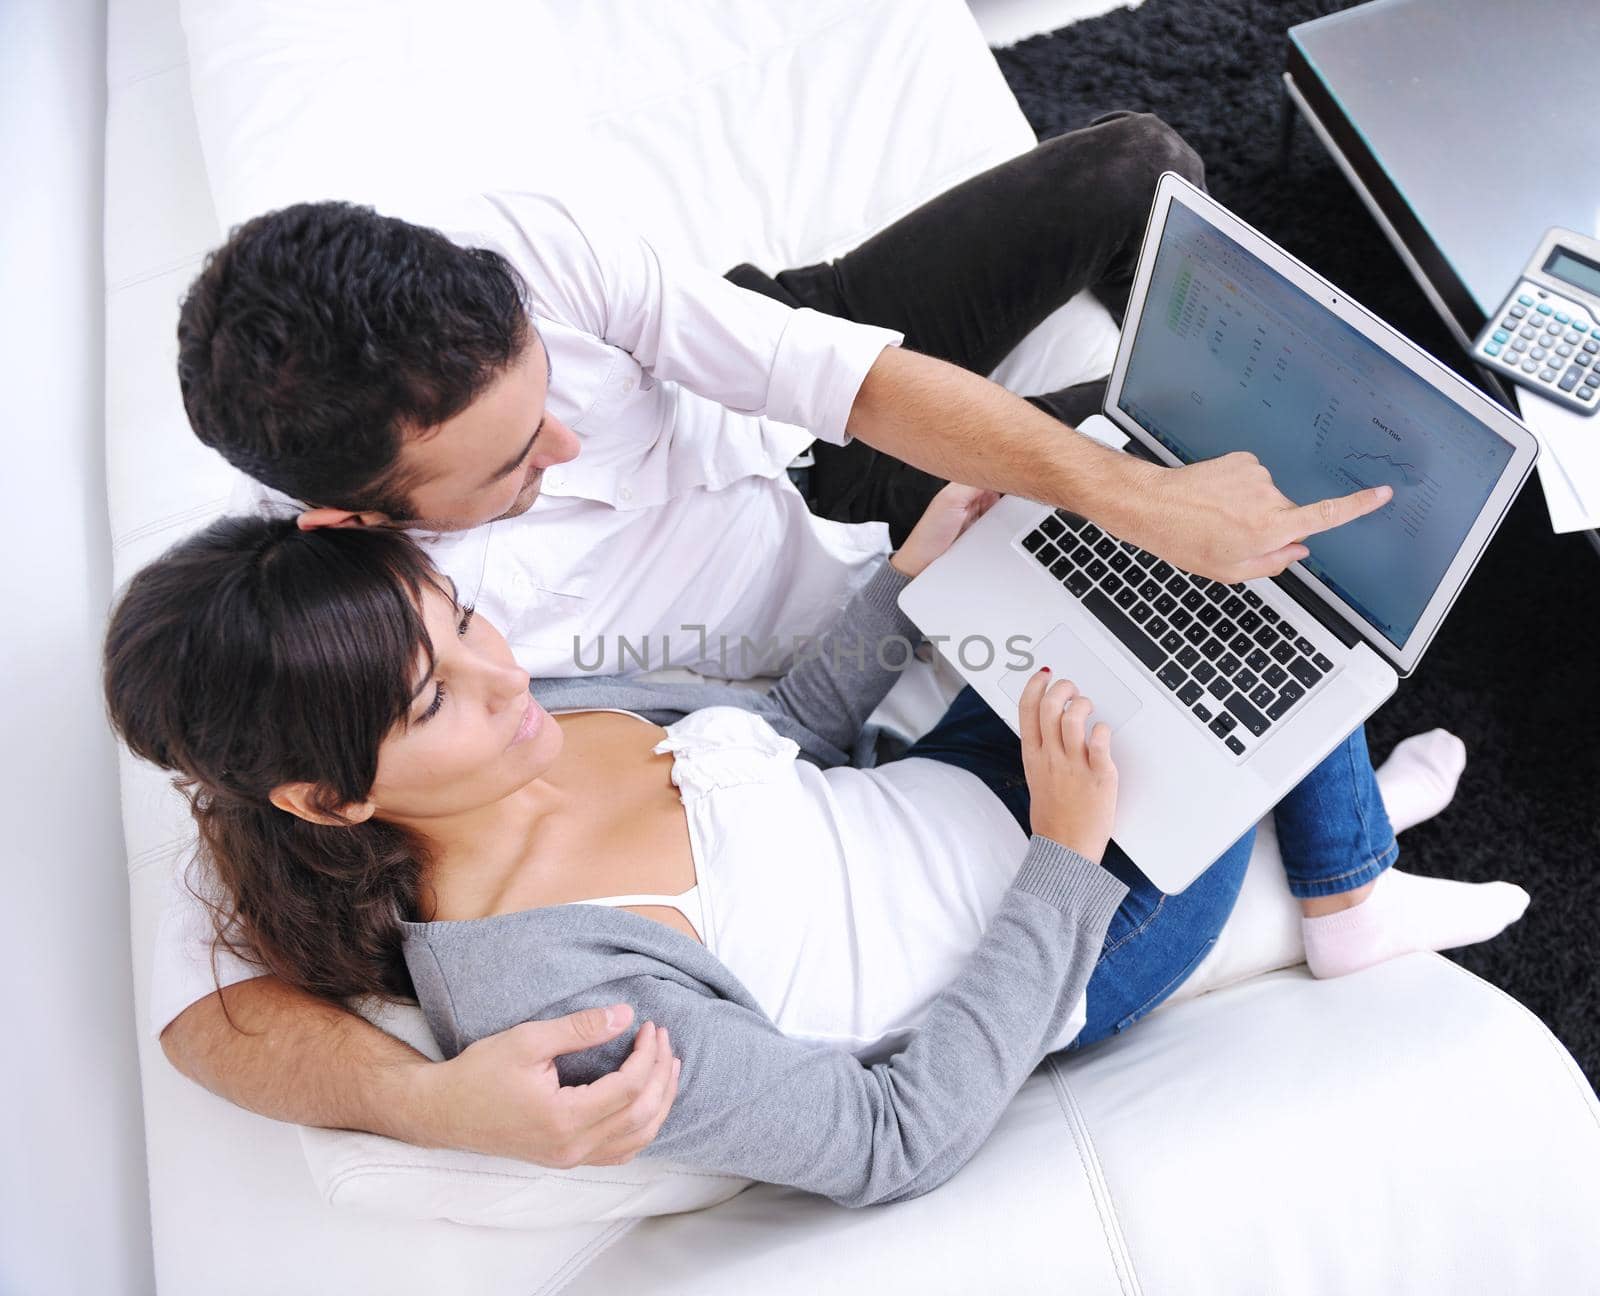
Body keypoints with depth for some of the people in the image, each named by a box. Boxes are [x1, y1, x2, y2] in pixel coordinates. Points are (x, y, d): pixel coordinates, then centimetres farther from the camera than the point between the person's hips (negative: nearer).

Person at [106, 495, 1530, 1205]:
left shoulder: (518, 726, -10)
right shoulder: (553, 995, -34)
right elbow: (895, 1142, -27)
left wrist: (913, 572, -3)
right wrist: (1063, 860, -27)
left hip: (946, 791, 7)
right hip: (1065, 950, -7)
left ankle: (1323, 789, 34)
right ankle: (1352, 899, 25)